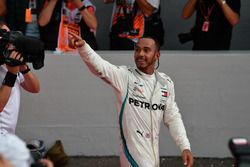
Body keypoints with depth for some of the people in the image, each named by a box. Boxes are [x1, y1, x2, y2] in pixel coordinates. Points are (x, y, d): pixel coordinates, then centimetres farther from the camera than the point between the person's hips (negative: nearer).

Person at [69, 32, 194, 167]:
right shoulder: (125, 76, -5)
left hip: (153, 153, 5)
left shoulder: (166, 82, 8)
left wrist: (185, 146, 5)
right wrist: (83, 46, -40)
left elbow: (173, 117, 13)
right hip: (134, 153, -5)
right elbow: (99, 66, -22)